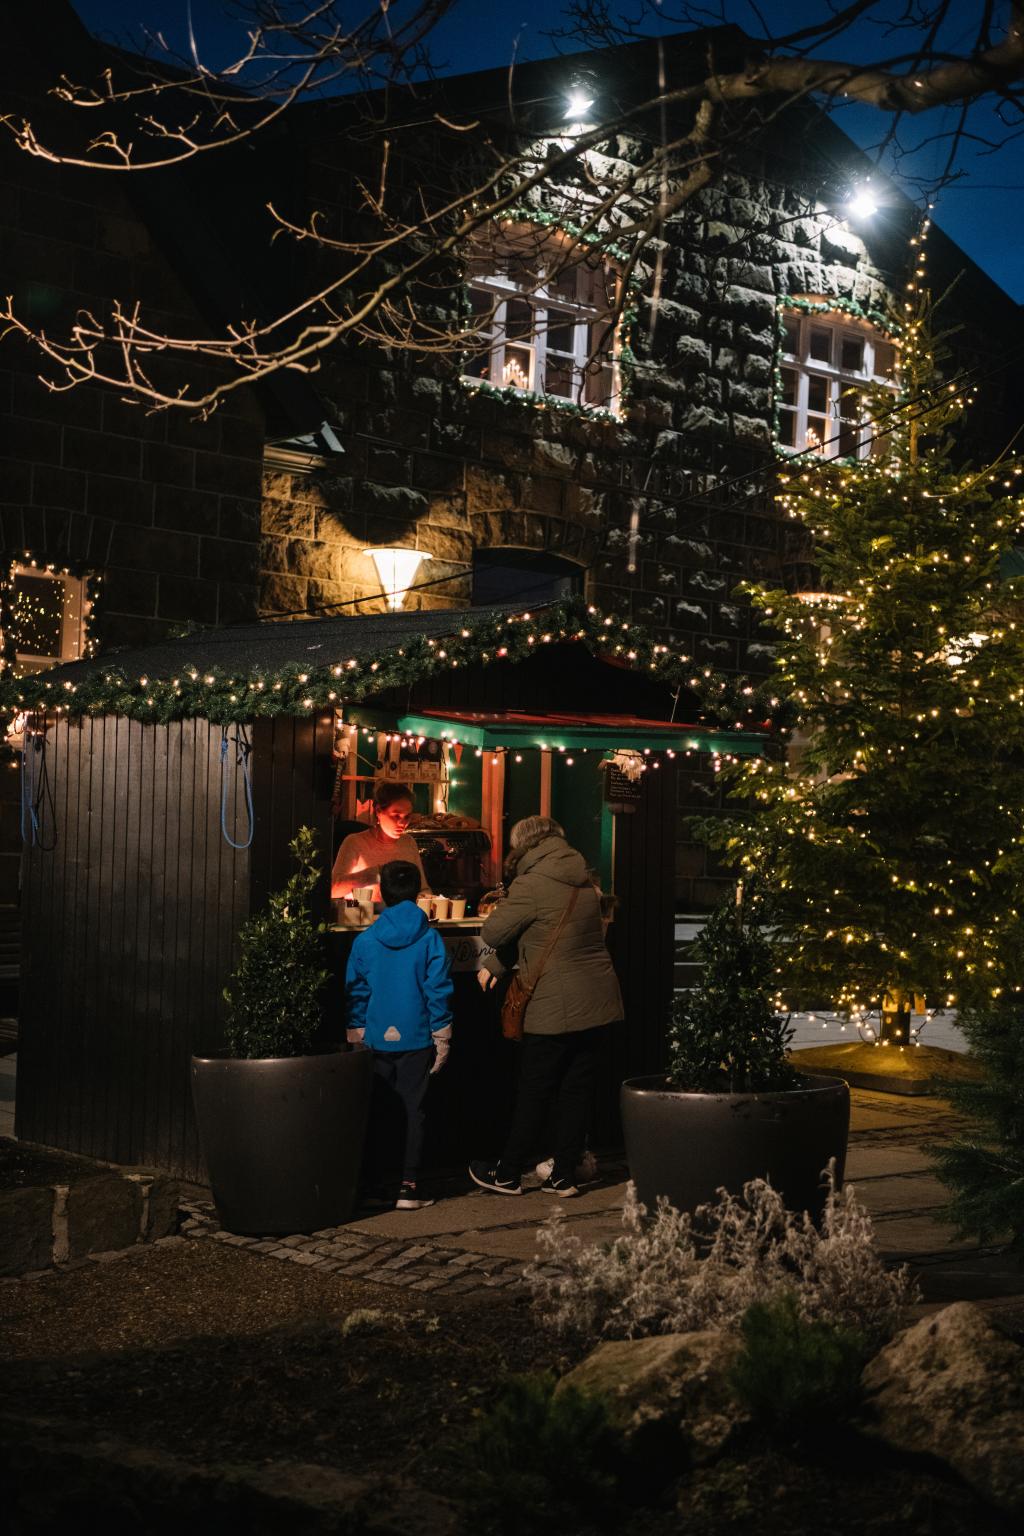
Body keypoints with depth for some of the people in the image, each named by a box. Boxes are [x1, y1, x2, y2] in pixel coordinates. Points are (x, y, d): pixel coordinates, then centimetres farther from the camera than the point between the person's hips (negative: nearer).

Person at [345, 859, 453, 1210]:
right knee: (412, 1112, 4)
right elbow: (438, 991, -7)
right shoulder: (430, 939, -6)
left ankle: (377, 1187, 13)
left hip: (376, 1040, 1)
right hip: (416, 1039, -1)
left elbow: (355, 993, 1)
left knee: (378, 1113, 11)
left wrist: (356, 1037, 11)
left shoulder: (364, 941, -3)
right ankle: (408, 1189, 1)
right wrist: (442, 1039, 1)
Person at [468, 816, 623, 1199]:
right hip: (597, 1001, 7)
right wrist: (494, 964, 15)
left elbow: (492, 933, -9)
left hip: (556, 1007, -7)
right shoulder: (583, 881, 12)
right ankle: (564, 1175, 17)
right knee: (577, 1089, 11)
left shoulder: (531, 886, -14)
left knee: (535, 1092, 5)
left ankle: (508, 1174, 17)